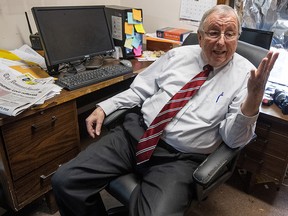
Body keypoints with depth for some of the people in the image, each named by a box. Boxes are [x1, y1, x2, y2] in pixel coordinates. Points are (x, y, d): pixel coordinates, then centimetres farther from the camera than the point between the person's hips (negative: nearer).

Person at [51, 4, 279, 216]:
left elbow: (233, 139, -7)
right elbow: (140, 89, 15)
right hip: (137, 134, 4)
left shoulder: (244, 73, 0)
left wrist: (254, 99, -23)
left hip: (180, 158, -3)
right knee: (65, 180, -6)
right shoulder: (177, 55, 9)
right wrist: (104, 107, 5)